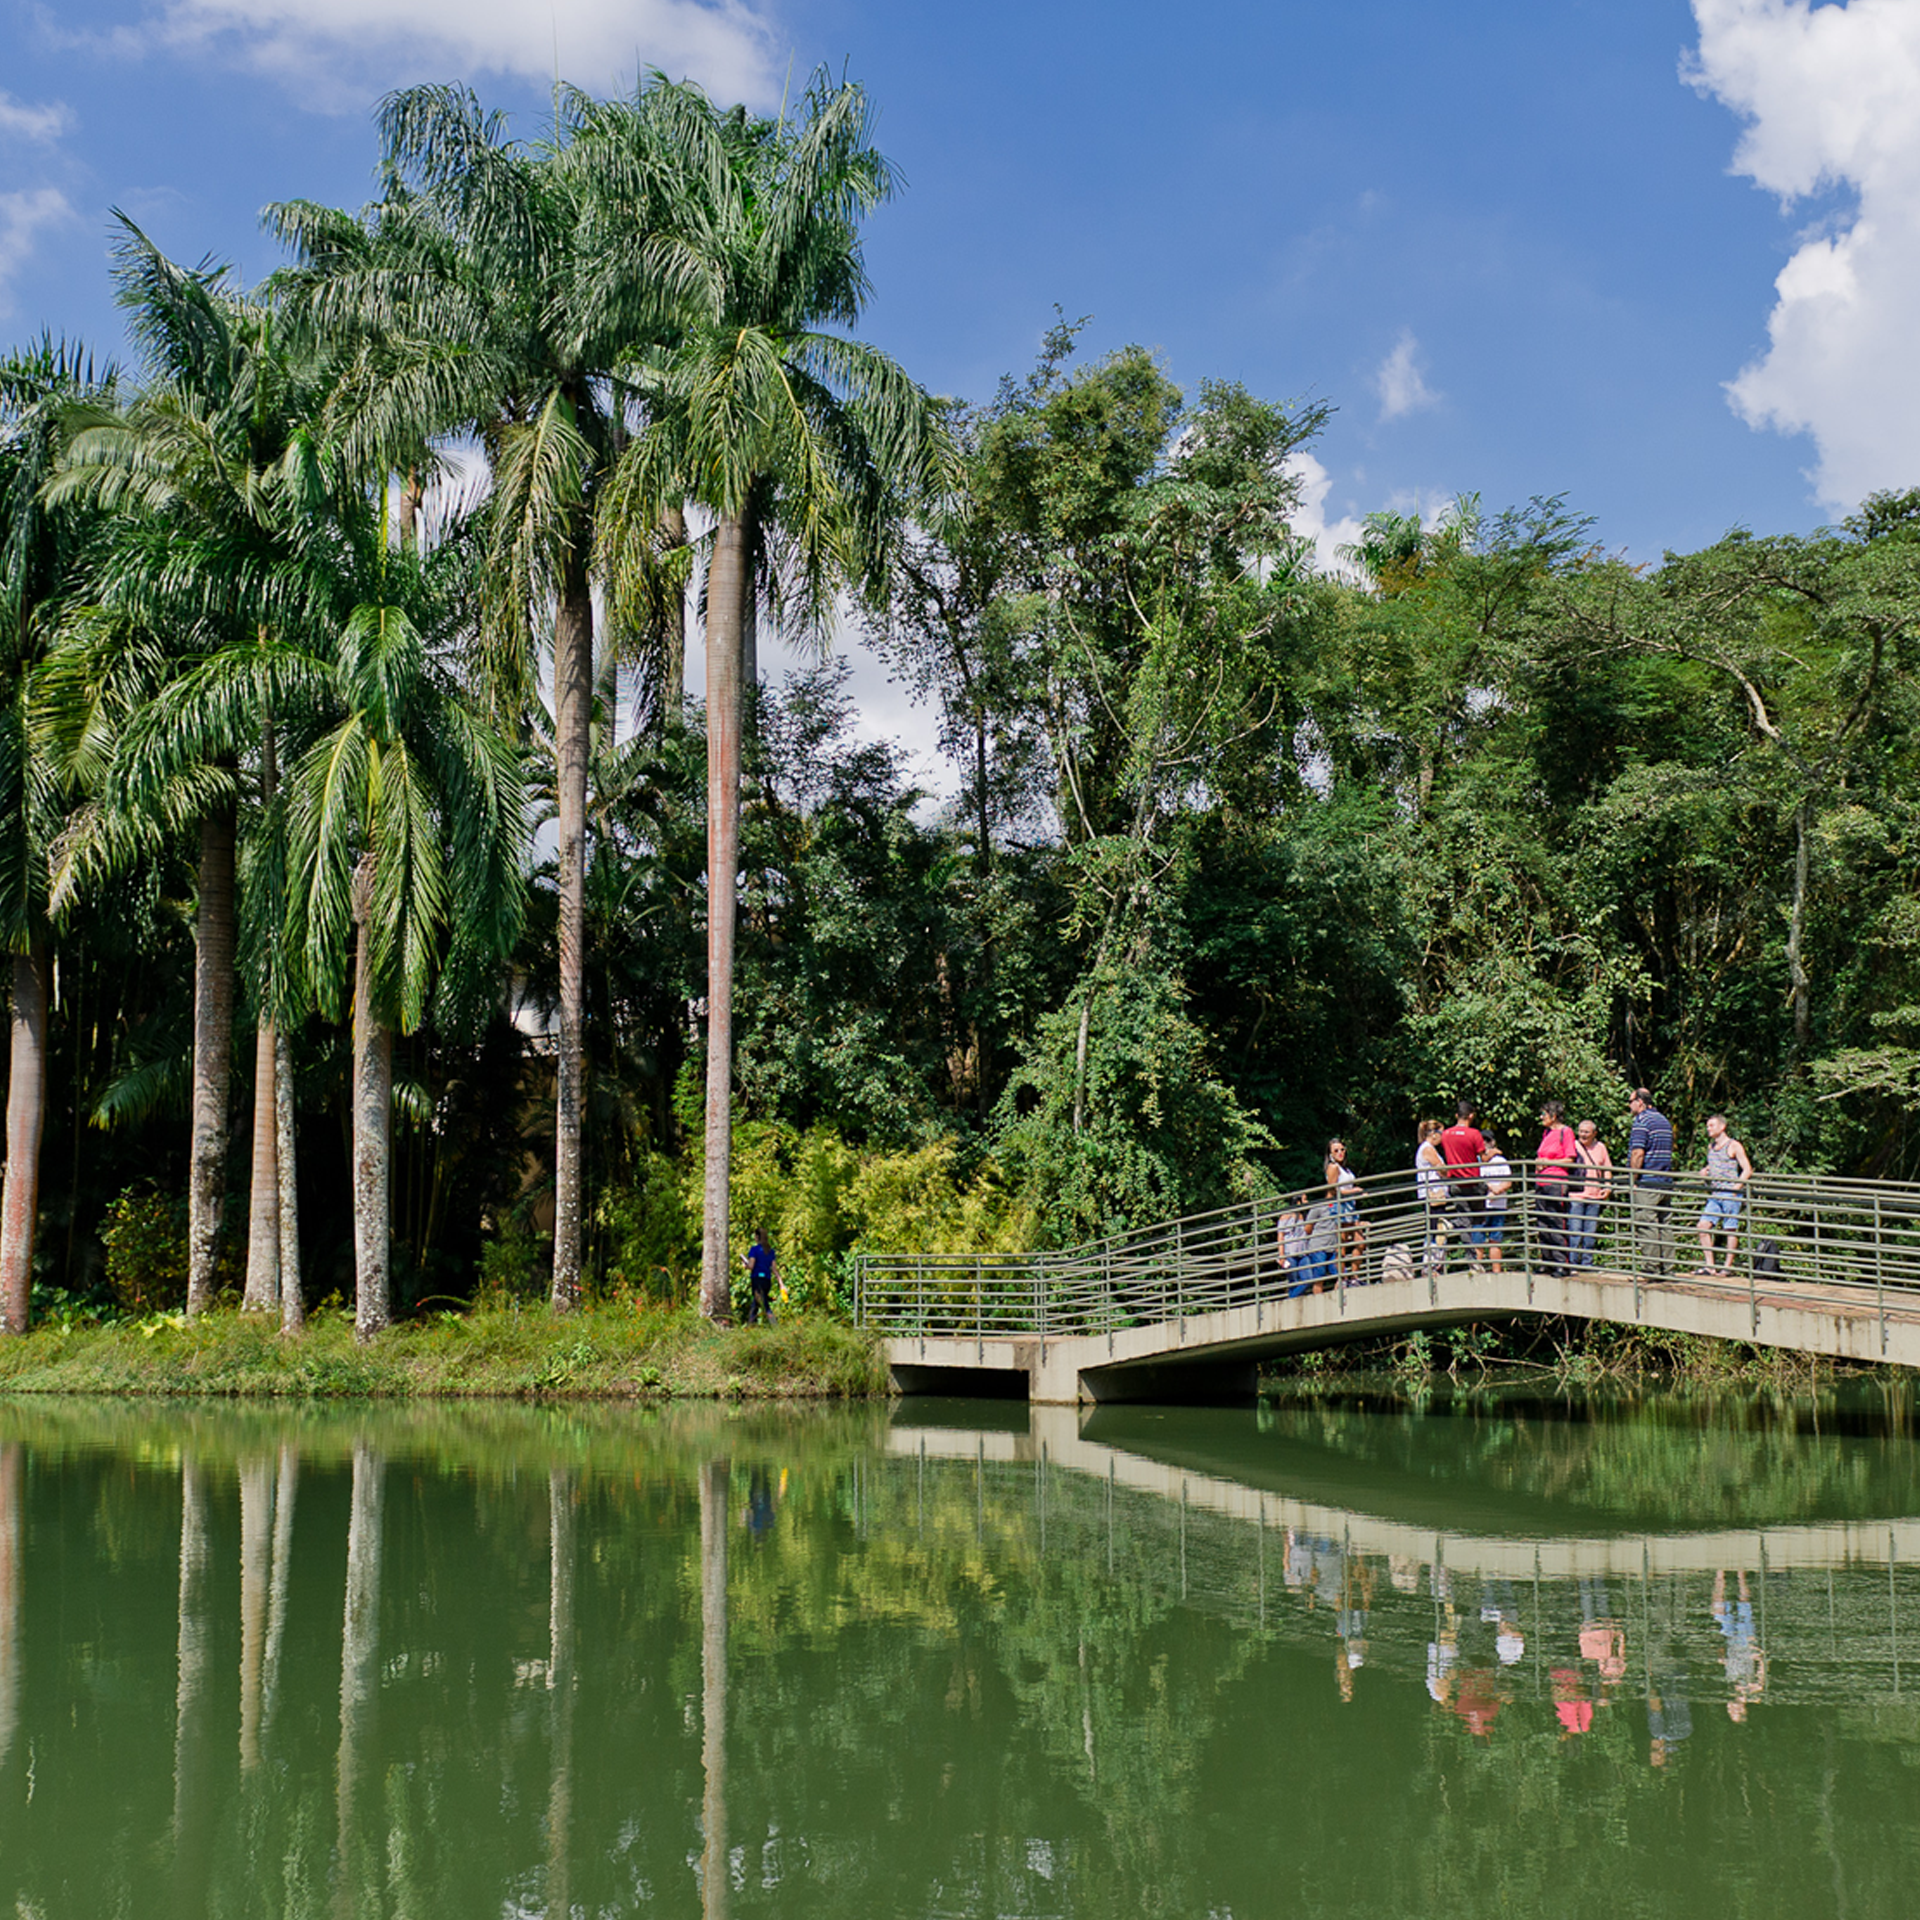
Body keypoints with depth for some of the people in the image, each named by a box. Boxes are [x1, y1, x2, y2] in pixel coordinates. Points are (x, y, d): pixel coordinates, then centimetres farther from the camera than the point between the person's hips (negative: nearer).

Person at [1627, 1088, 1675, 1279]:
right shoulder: (1664, 1120, 17)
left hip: (1647, 1183, -8)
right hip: (1666, 1182, 8)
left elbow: (1638, 1153, -16)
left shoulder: (1642, 1121, -9)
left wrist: (1633, 1180, -12)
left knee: (1646, 1226, -7)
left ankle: (1650, 1269, -9)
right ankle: (1666, 1269, 9)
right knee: (1665, 1225, 8)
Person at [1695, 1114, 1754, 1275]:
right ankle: (1709, 1266, -3)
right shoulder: (1711, 1146, 17)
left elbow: (1747, 1170, -5)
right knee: (1704, 1226, -4)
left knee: (1731, 1229, -2)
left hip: (1730, 1194, -7)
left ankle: (1728, 1266, 4)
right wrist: (1706, 1170, 12)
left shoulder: (1734, 1146, -3)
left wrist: (1735, 1188, -13)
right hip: (1714, 1195, 7)